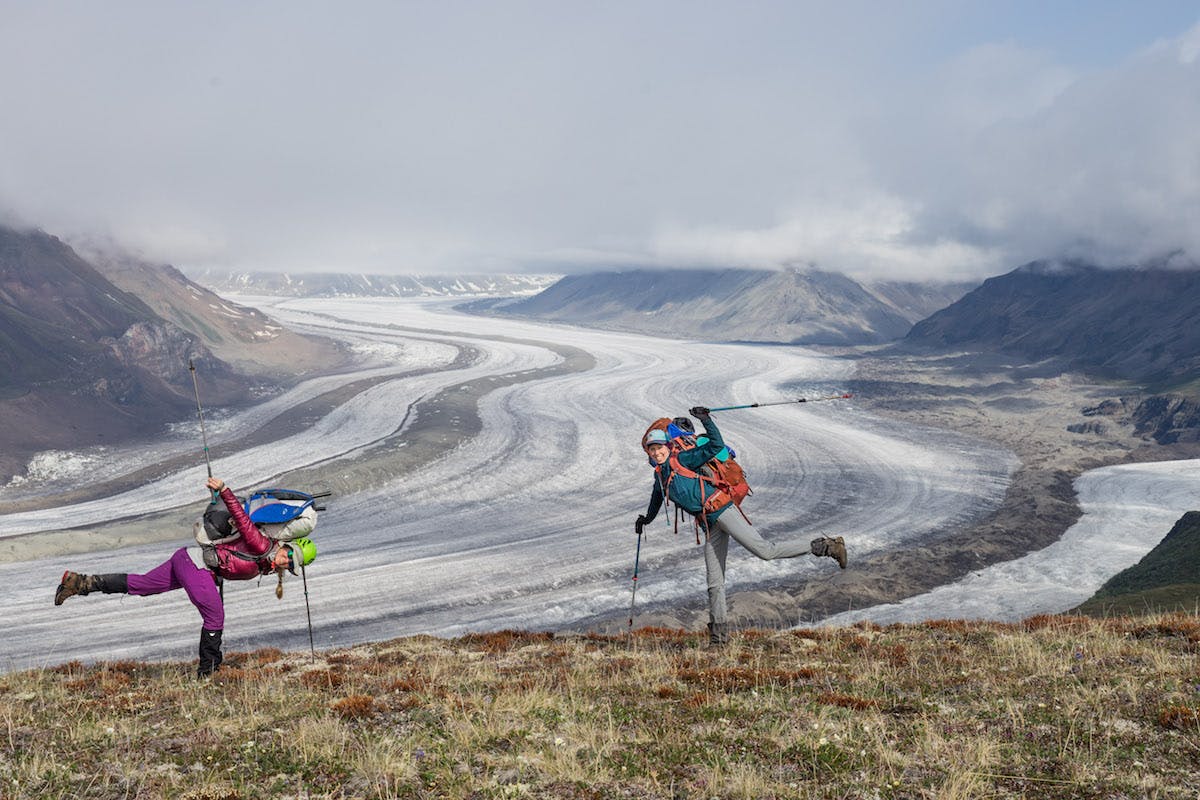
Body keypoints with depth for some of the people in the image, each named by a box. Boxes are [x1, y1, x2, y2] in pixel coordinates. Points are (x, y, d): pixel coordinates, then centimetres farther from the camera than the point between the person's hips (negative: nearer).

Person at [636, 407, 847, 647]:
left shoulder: (682, 460, -3)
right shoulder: (659, 474, 18)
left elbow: (716, 445, -13)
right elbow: (657, 496, 41)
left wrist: (706, 420, -25)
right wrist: (648, 518, 54)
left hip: (720, 511, -7)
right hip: (710, 526, 7)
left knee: (765, 551, -18)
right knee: (715, 583, 6)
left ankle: (826, 546, -11)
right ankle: (719, 633, 12)